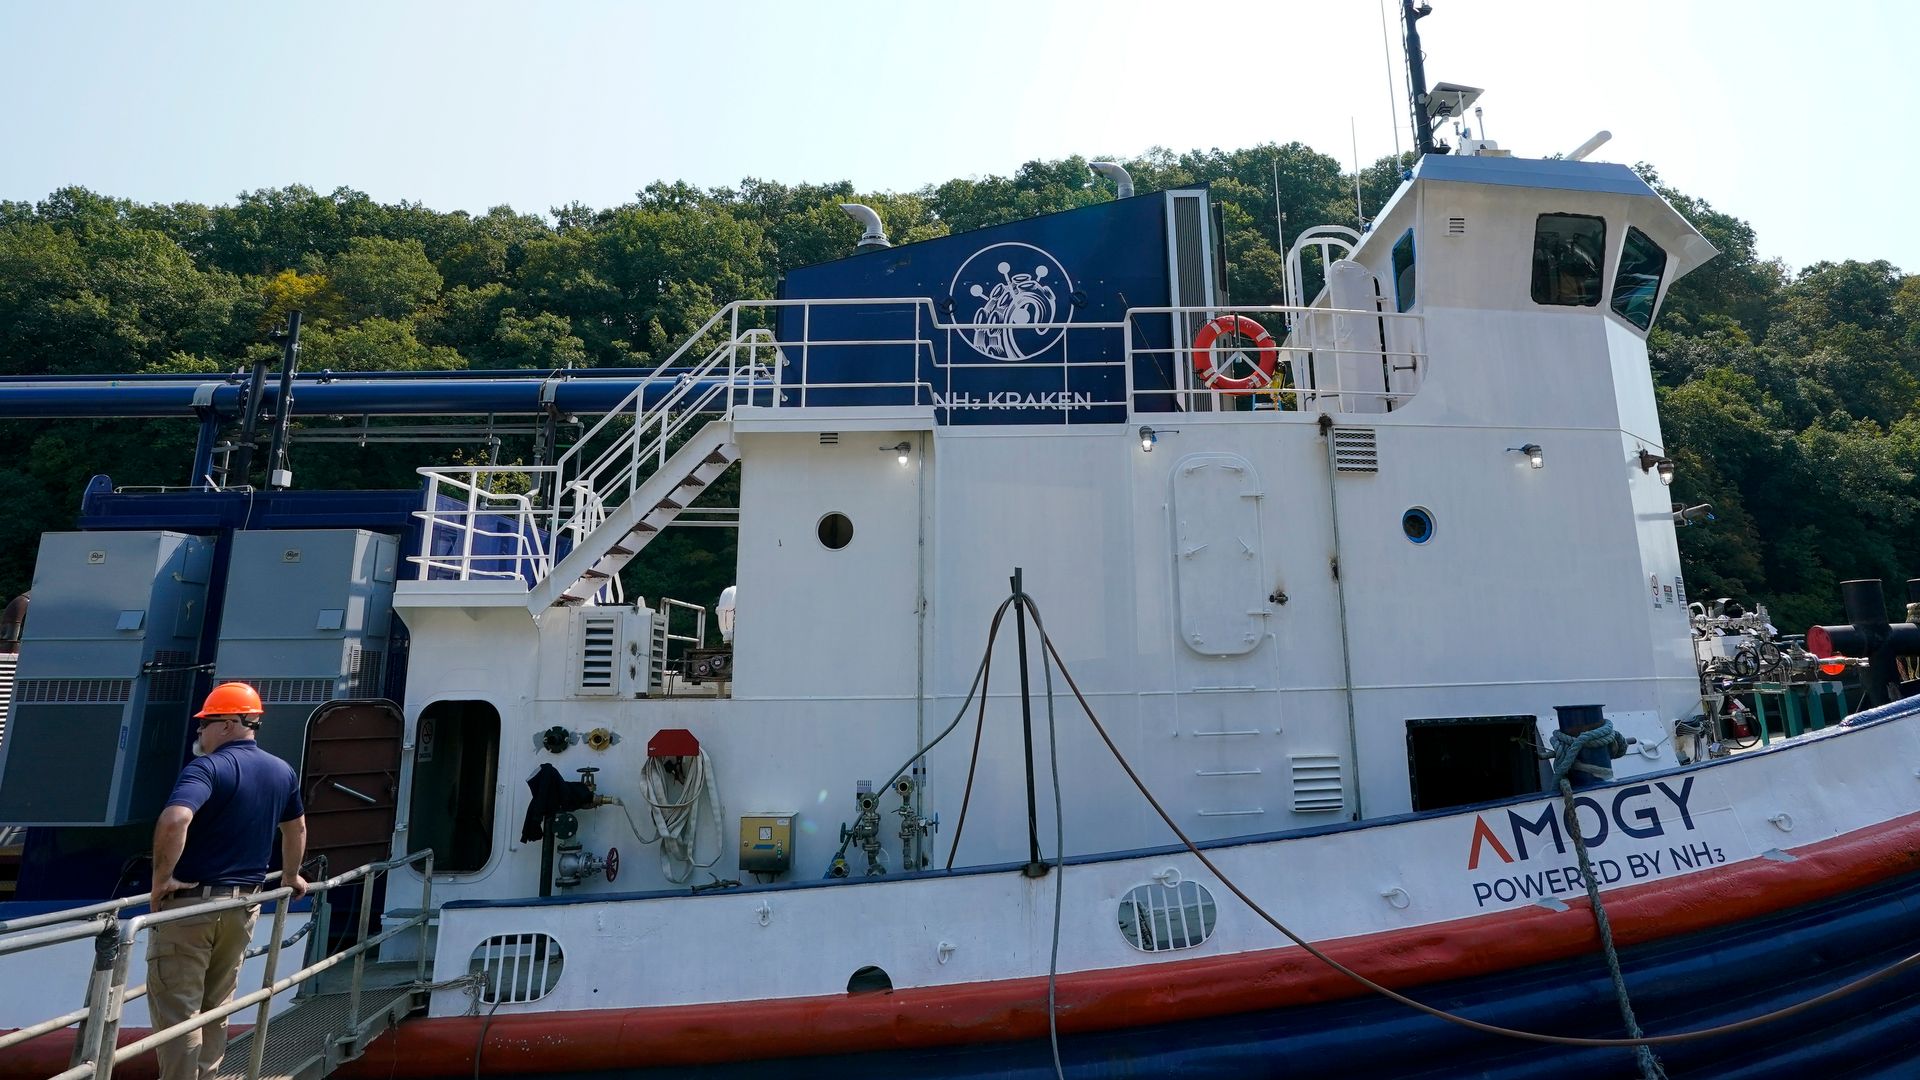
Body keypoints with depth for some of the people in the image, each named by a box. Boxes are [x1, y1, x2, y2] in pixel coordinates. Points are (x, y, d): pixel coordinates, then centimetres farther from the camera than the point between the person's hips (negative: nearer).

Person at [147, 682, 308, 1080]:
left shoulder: (208, 768, -15)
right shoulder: (282, 772, 7)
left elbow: (174, 820, -34)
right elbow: (297, 828, 20)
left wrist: (161, 879, -21)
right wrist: (291, 875, 35)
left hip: (190, 901, -6)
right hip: (243, 904, 7)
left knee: (176, 1008, 3)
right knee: (215, 1006, 18)